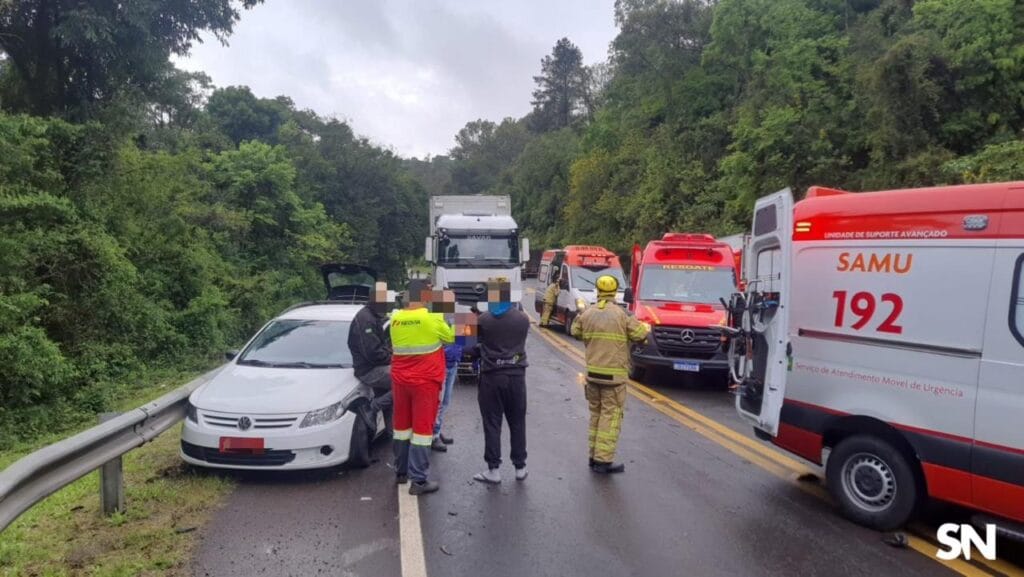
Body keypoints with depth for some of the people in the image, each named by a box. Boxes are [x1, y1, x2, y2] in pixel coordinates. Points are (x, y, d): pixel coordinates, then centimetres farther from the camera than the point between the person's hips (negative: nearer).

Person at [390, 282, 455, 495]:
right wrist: (452, 322, 19)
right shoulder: (433, 318, -14)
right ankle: (419, 480, 1)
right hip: (425, 381, -5)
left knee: (402, 425, 17)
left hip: (400, 380, 5)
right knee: (422, 427, 0)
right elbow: (450, 337, 2)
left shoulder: (395, 318, 1)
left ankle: (401, 471, 29)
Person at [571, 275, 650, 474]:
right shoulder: (622, 314, -11)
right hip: (614, 374, -5)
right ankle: (603, 460, -2)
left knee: (596, 414, 16)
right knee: (611, 416, -1)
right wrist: (646, 327, 17)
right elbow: (640, 335, -5)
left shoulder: (587, 313, 2)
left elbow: (576, 332, 16)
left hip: (592, 372, 5)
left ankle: (594, 456, 22)